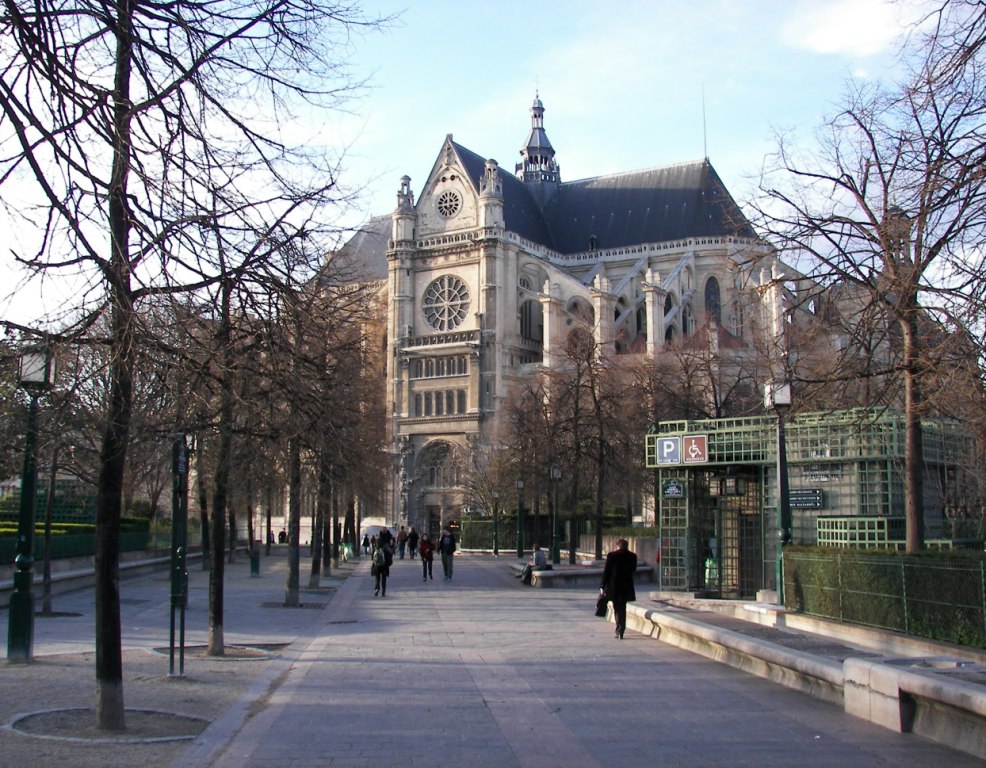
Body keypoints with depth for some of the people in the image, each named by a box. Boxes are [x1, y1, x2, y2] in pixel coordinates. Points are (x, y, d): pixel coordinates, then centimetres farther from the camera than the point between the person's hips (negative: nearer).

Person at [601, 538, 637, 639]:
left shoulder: (611, 555, -8)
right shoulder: (632, 556, -1)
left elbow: (606, 571, -7)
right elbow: (634, 572, 7)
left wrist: (602, 586, -1)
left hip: (613, 586, -2)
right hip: (627, 586, 2)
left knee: (617, 608, 7)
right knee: (622, 608, 13)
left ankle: (620, 630, -2)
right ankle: (620, 631, 12)